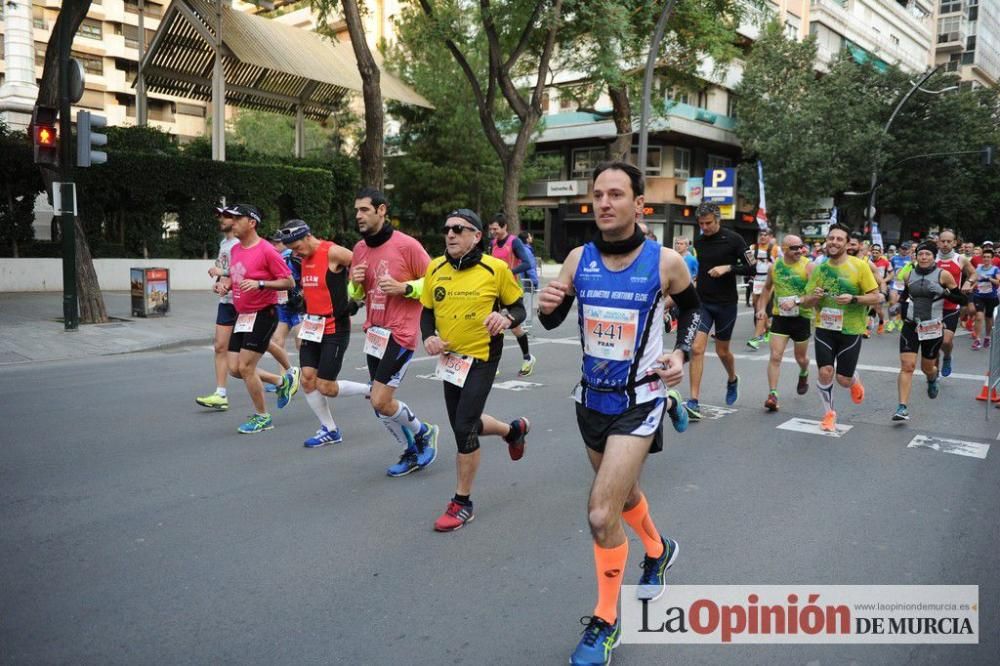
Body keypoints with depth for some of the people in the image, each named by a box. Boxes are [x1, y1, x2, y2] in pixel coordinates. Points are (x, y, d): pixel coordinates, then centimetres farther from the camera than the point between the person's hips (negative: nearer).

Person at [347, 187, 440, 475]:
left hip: (400, 334, -7)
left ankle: (424, 432, 16)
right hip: (374, 333, 7)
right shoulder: (360, 248, 8)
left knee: (380, 401, -11)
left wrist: (404, 287, -21)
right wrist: (355, 283, -4)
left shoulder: (407, 245, -12)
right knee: (380, 403, 11)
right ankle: (411, 451, 30)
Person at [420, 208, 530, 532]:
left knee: (464, 429, -10)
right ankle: (513, 429, 50)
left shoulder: (496, 268, -12)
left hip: (482, 358, -6)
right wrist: (428, 337, -8)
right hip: (449, 358, 6)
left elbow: (518, 308, -2)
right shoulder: (435, 269, 0)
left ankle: (462, 503, 9)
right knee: (464, 424, 18)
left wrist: (507, 318, -25)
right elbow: (427, 311, 11)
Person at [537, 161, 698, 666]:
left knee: (602, 514, -12)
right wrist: (546, 307, -18)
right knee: (623, 494, 24)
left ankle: (605, 623, 11)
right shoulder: (579, 258, -5)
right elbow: (554, 321, 5)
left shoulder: (666, 262, -13)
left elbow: (693, 308, 7)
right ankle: (658, 550, 57)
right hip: (592, 397, 5)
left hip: (639, 401, -4)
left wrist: (682, 353, -10)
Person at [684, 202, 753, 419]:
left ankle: (732, 380, 45)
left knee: (722, 351, 11)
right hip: (702, 302, 3)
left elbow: (751, 268, -10)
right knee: (697, 348, -12)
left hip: (726, 303, -3)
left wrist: (728, 267, -21)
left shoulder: (733, 239, -8)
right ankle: (694, 401, -11)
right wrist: (695, 282, 11)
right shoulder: (698, 242, 6)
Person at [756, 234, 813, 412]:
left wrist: (796, 301, -28)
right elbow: (767, 288, 20)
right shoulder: (774, 266, 2)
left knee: (801, 357, 16)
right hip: (780, 317, 2)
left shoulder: (808, 266, -9)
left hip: (802, 316, -2)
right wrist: (762, 308, 10)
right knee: (775, 356, -9)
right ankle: (772, 394, -8)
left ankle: (804, 374, 50)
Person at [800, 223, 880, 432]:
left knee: (843, 380, 2)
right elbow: (806, 302, 9)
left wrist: (853, 299, -23)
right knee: (825, 372, -7)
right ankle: (829, 413, 14)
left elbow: (876, 297, -7)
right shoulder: (819, 268, 4)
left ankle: (855, 380, 41)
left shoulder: (860, 266, -7)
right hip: (825, 328, 2)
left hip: (850, 330, -2)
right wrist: (813, 297, -14)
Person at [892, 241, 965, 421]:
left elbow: (962, 299, -2)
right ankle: (903, 408, -14)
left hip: (933, 327, -1)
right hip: (910, 325, 1)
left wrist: (945, 294, -19)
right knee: (907, 365, -12)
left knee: (927, 367, 14)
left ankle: (932, 380, 53)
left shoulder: (943, 275, -6)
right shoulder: (908, 275, 2)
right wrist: (902, 306, 6)